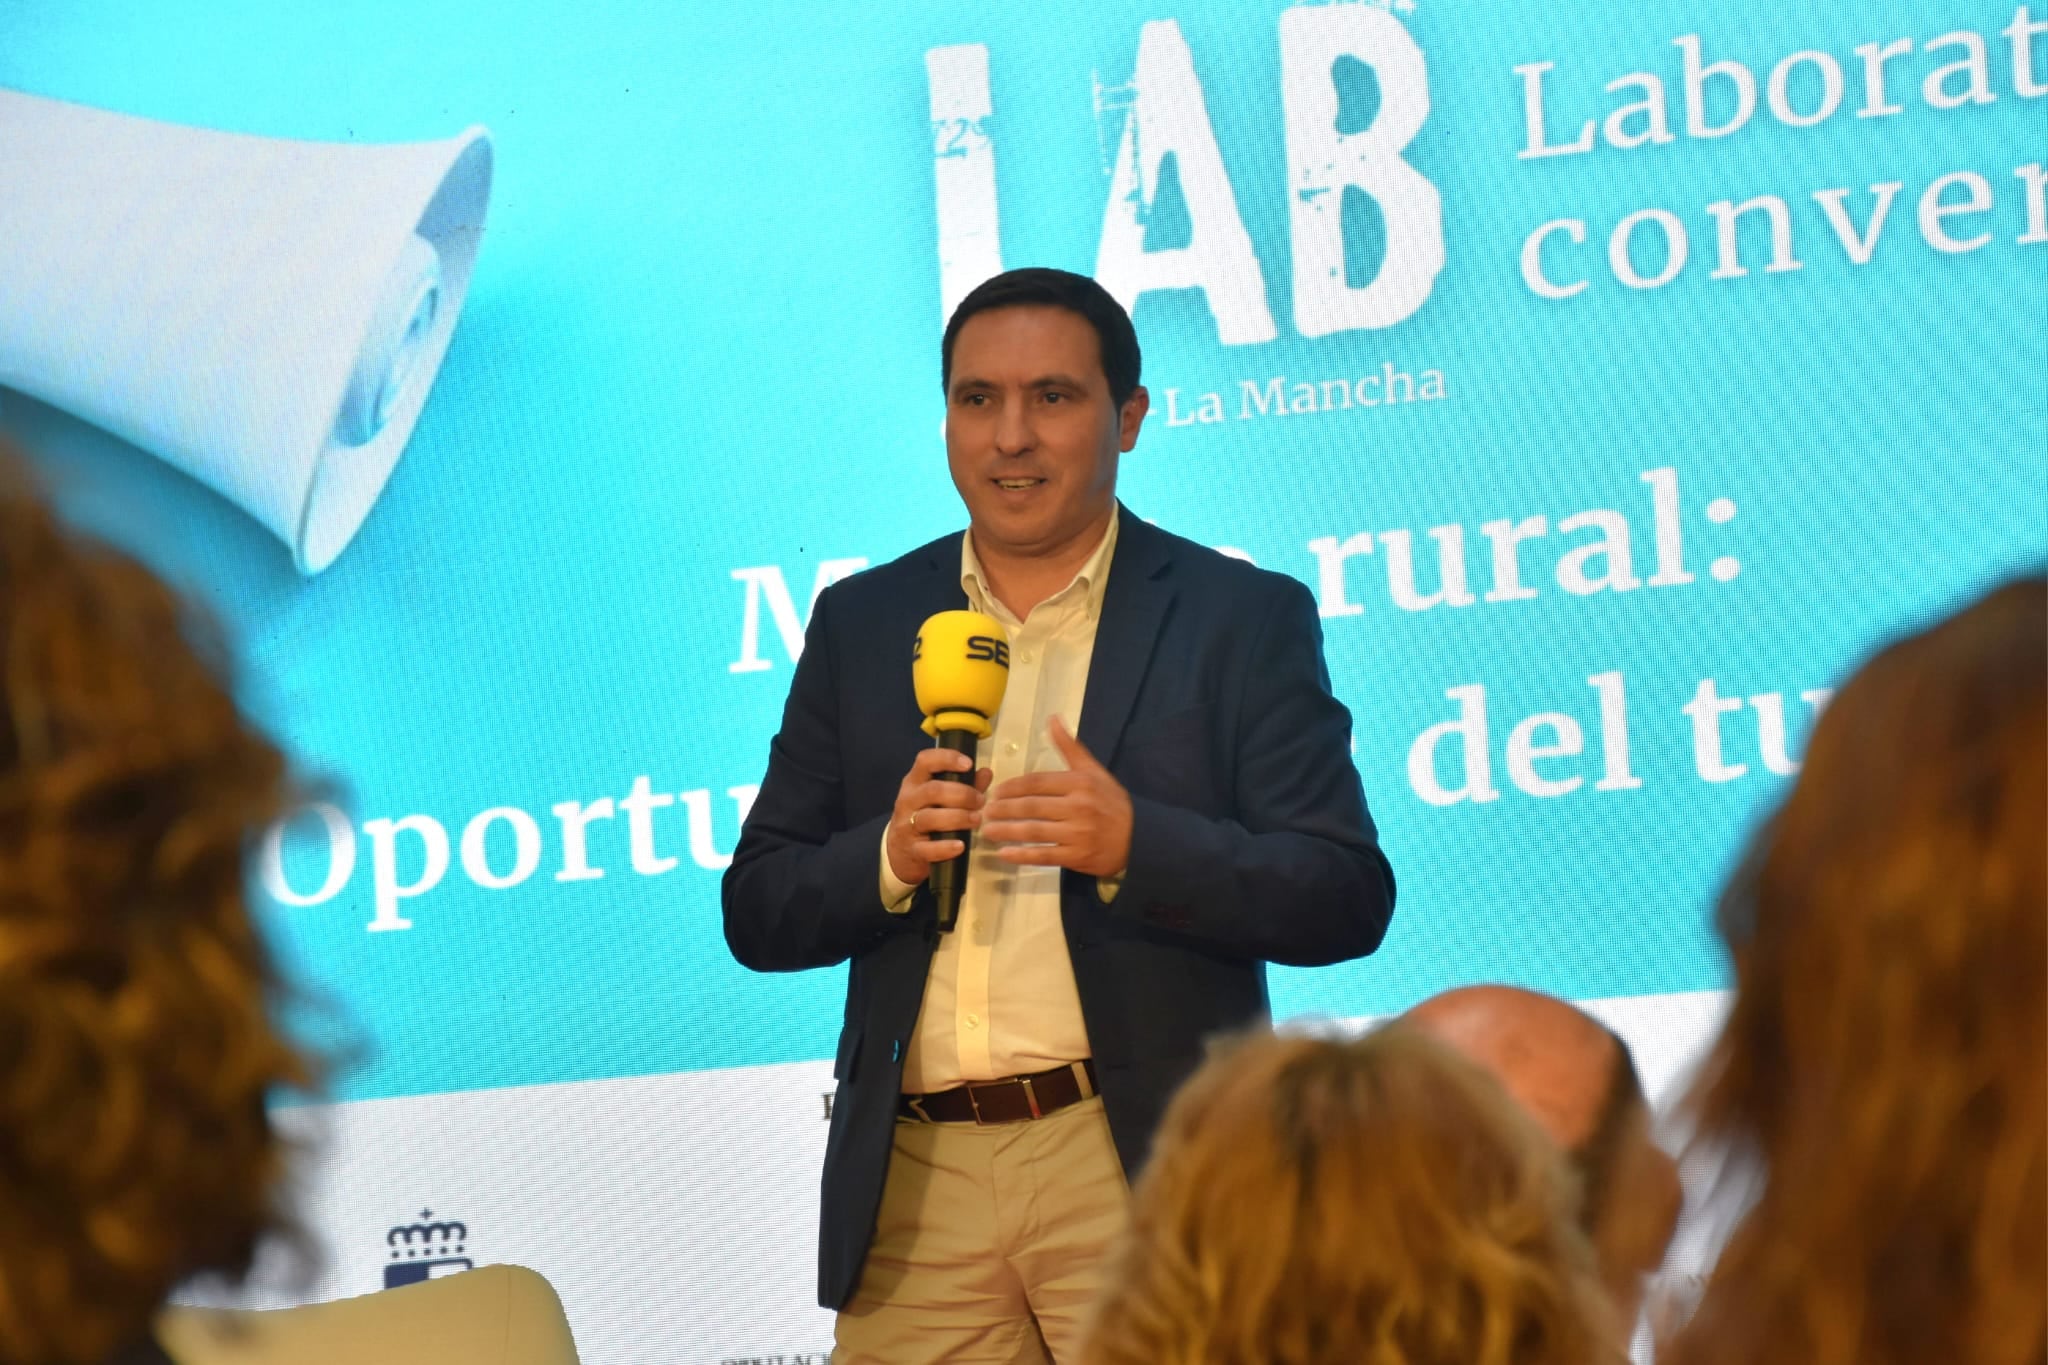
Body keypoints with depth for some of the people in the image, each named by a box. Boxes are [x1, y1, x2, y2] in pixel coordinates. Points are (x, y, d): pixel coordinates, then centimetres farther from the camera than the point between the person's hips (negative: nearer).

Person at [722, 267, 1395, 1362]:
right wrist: (888, 857, -9)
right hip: (913, 1189, 3)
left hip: (1138, 1180, -3)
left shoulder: (1244, 620, 4)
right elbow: (757, 916, 12)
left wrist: (1135, 845, -18)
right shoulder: (860, 623, 14)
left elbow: (1349, 900, -3)